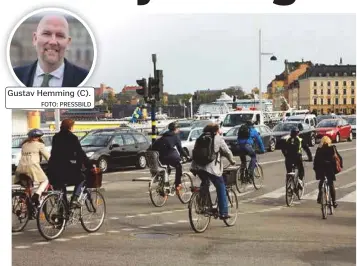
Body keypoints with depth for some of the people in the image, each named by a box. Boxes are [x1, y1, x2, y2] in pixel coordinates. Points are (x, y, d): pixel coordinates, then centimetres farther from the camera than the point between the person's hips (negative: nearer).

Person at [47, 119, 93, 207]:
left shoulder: (56, 137, 12)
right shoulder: (72, 138, -5)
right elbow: (81, 154, -5)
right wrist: (90, 166, -1)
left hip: (54, 168, 5)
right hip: (67, 168, -5)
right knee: (81, 178, 20)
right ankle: (74, 199, 1)